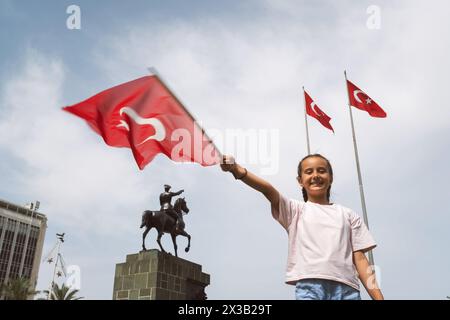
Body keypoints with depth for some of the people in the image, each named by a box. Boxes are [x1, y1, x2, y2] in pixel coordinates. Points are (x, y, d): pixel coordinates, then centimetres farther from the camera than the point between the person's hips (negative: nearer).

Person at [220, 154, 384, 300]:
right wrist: (239, 171, -22)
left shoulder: (347, 214, 20)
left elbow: (360, 258, 15)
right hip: (309, 287, -2)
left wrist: (378, 296, 3)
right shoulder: (296, 210, 15)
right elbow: (268, 190, -4)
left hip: (346, 288, 2)